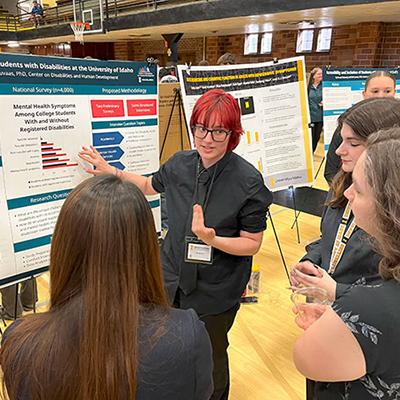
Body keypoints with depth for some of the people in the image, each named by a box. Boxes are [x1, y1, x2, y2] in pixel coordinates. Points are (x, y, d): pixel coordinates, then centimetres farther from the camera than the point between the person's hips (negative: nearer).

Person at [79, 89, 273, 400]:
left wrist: (212, 239, -33)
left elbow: (252, 243, -17)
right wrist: (111, 171, 7)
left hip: (216, 293, -4)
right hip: (173, 280, 4)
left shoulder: (248, 181, -22)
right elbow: (150, 186, 13)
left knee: (211, 356, 20)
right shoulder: (179, 164, -8)